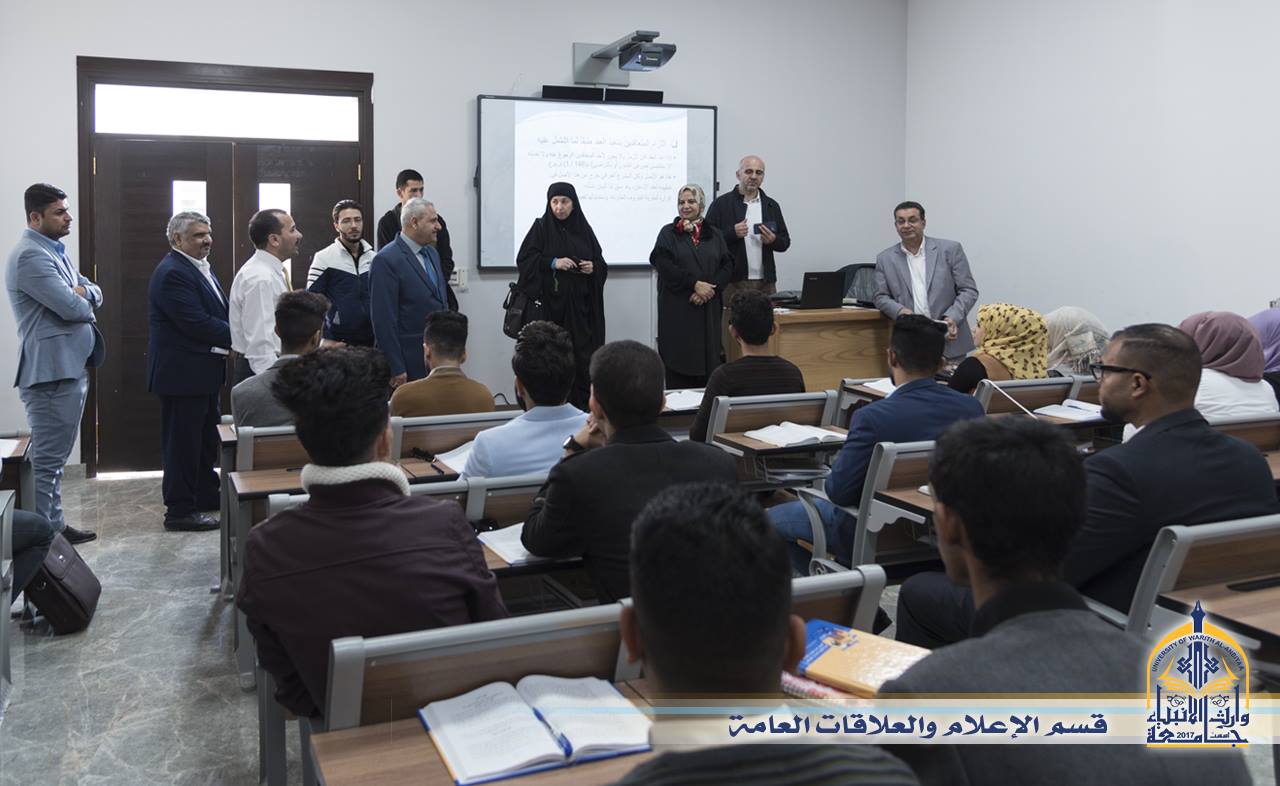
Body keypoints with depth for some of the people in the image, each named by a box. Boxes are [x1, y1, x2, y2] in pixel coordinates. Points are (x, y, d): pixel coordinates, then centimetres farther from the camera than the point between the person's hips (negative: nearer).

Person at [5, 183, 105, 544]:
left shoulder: (56, 251, 18)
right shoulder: (30, 255, -15)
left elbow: (93, 295, 17)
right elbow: (71, 307, -22)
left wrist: (83, 291, -7)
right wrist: (82, 301, 1)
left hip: (71, 366, 10)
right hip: (51, 369, -10)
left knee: (55, 456, 17)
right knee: (48, 459, -4)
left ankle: (54, 526, 27)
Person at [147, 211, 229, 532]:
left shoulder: (200, 267, 14)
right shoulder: (173, 273, -19)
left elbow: (214, 314, 17)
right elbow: (197, 324, -25)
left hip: (203, 372, 10)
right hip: (182, 373, -10)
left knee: (206, 436, 20)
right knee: (182, 442, -1)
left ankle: (206, 495, 33)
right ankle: (179, 511, 7)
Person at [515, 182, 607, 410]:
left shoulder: (584, 229, 12)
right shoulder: (541, 227, 3)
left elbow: (601, 262, 17)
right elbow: (524, 258, -3)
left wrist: (594, 267, -5)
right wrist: (552, 263, -15)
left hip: (579, 304, 3)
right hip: (550, 303, -3)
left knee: (582, 352, -2)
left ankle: (582, 404, 4)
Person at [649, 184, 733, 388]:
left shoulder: (713, 235, 13)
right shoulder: (668, 233, 5)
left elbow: (728, 265, 5)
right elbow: (664, 266, -9)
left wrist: (711, 287, -11)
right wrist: (695, 284, -15)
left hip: (708, 308, 3)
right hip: (677, 309, -2)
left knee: (708, 357, 0)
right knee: (679, 359, -4)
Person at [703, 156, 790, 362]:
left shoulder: (771, 205, 15)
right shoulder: (721, 204, 2)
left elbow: (785, 242, 17)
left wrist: (773, 240, -4)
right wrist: (733, 233, -16)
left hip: (765, 282, 4)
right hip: (733, 281, -4)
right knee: (731, 341, -4)